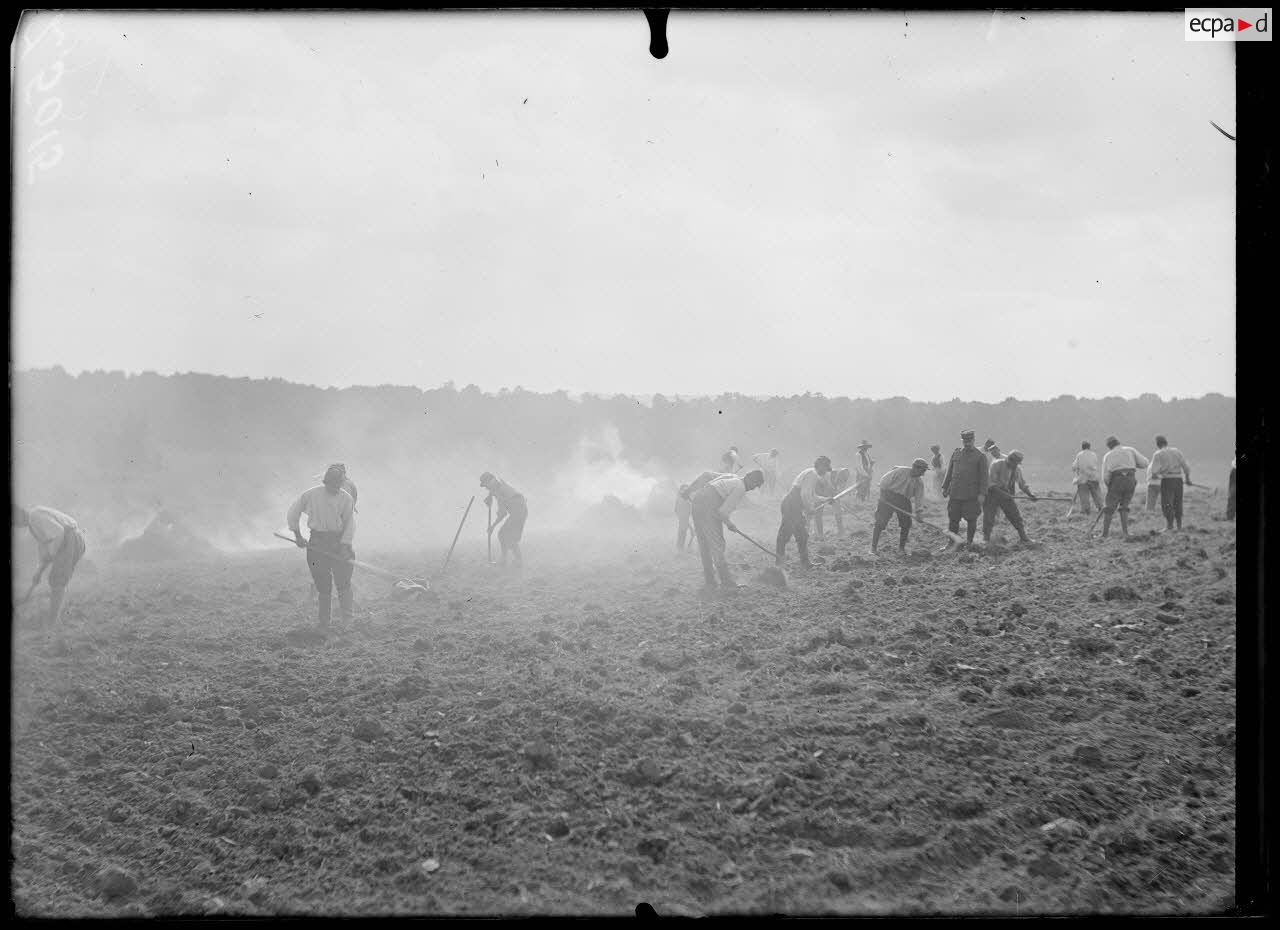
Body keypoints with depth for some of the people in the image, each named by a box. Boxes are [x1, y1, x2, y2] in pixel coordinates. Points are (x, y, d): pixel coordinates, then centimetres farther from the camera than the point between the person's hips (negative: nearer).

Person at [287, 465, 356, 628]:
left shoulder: (346, 498, -2)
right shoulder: (311, 495, -3)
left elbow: (350, 524, -2)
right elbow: (292, 514, 8)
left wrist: (344, 545, -13)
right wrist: (298, 535, 3)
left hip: (339, 542, 0)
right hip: (317, 542, 0)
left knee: (343, 582, -8)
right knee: (323, 586, 3)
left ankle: (347, 620, -2)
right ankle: (324, 622, 13)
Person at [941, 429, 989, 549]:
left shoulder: (980, 456, 0)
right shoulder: (955, 454, 12)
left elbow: (983, 476, -4)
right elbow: (949, 471, 16)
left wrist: (982, 494, -10)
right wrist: (945, 487, 10)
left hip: (971, 495, -3)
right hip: (955, 493, 3)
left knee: (971, 519, 2)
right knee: (952, 518, 6)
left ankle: (969, 542, 14)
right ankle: (951, 542, 16)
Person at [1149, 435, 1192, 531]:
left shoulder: (1158, 454, -3)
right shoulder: (1176, 452, 11)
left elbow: (1154, 470, -9)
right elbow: (1186, 466, 8)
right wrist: (1188, 478, 21)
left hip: (1167, 480, -5)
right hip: (1178, 479, 5)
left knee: (1166, 503, -5)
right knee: (1177, 503, 13)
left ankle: (1169, 526, -11)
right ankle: (1179, 526, 14)